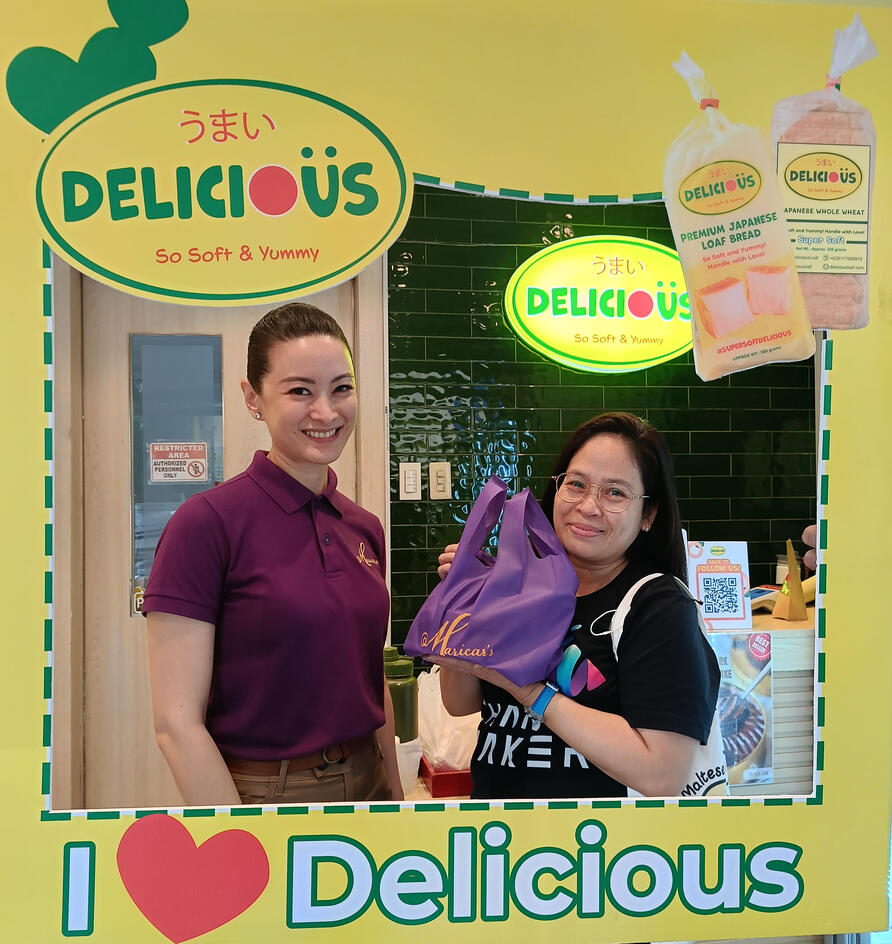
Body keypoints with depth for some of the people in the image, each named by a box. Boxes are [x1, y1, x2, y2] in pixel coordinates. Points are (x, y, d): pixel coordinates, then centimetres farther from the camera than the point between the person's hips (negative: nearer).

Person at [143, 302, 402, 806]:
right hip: (260, 790, -6)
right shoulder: (207, 523, -16)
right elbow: (178, 721, -17)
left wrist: (396, 793, 7)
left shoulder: (365, 528, 2)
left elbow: (373, 686, 10)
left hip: (365, 782, 6)